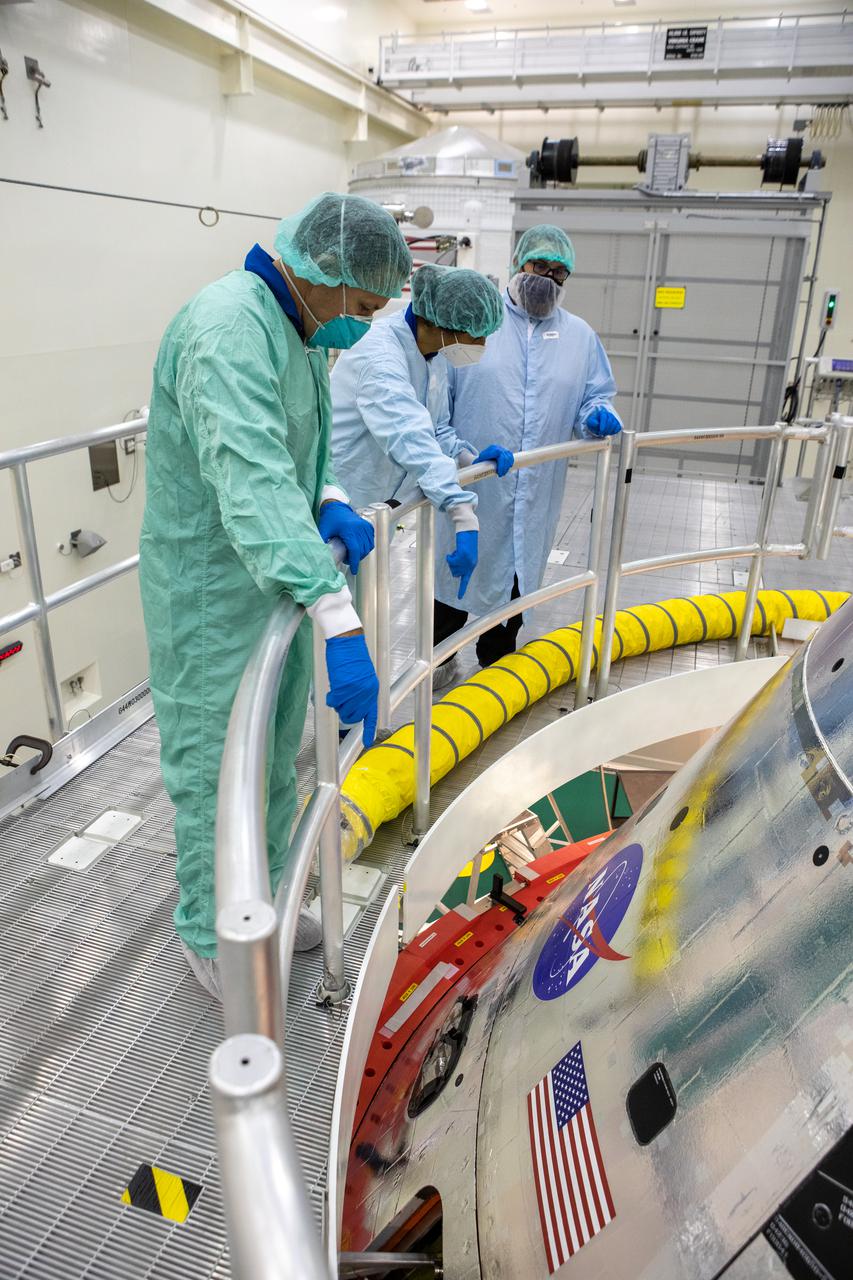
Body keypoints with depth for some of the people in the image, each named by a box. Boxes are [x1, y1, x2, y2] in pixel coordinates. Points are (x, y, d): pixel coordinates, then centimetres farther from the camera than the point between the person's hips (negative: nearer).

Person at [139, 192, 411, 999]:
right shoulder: (227, 327, -25)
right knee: (218, 779, 7)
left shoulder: (300, 329, 9)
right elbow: (250, 484, -39)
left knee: (275, 764, 22)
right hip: (212, 603, -10)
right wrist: (340, 621, -46)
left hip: (277, 584, 10)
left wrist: (331, 506, -4)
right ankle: (212, 938, 31)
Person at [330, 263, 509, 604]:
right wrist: (463, 515, -48)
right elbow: (409, 436, -39)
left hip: (376, 505, 9)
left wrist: (468, 456, -8)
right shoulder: (380, 352, -25)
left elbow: (436, 430, 14)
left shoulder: (434, 354, 4)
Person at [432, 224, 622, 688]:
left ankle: (496, 660, 31)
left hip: (535, 493, 3)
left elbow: (595, 398, 18)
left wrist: (597, 417, -6)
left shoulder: (580, 336, 12)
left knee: (516, 574, 12)